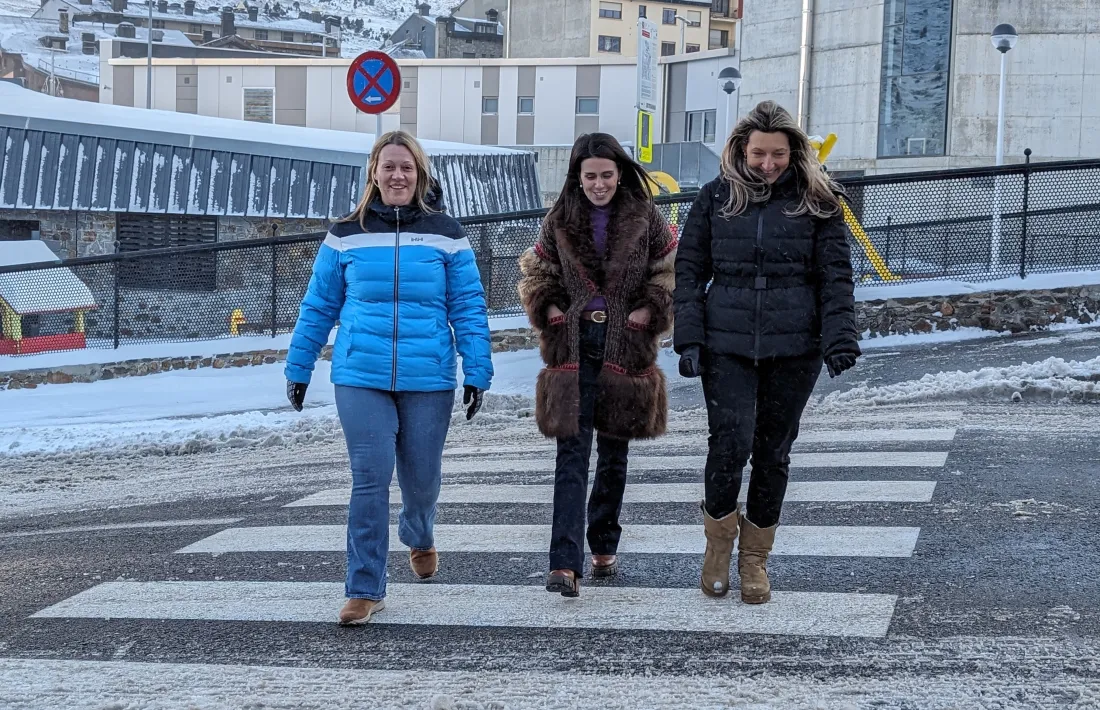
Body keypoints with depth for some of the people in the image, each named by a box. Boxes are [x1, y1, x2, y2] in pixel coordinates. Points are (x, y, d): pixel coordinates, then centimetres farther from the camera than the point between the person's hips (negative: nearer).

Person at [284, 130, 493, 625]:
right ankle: (365, 589, 1)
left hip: (428, 380, 0)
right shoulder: (346, 236, 4)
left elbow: (468, 308, 3)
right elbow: (318, 307, 11)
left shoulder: (446, 236, 3)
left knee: (421, 478, 10)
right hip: (361, 379, 0)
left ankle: (418, 538, 44)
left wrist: (478, 374, -4)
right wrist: (297, 370, 11)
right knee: (369, 481, -7)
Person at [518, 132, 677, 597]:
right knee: (572, 453, -10)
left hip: (625, 346, 1)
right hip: (574, 346, -1)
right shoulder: (560, 220, 4)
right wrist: (551, 311, -1)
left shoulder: (645, 219, 2)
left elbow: (670, 270, 7)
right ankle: (565, 564, -18)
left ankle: (604, 548, 28)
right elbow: (537, 272, 14)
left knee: (614, 451, 12)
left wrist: (650, 311, -6)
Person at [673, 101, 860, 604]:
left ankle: (755, 557, 22)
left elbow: (835, 275, 3)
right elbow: (688, 270, 7)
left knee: (773, 451, 7)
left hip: (794, 349, 0)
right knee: (730, 441, -14)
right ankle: (718, 539, 12)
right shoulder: (716, 197, 5)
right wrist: (688, 339, -3)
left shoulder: (816, 200, 3)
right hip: (726, 345, 0)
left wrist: (840, 337, -10)